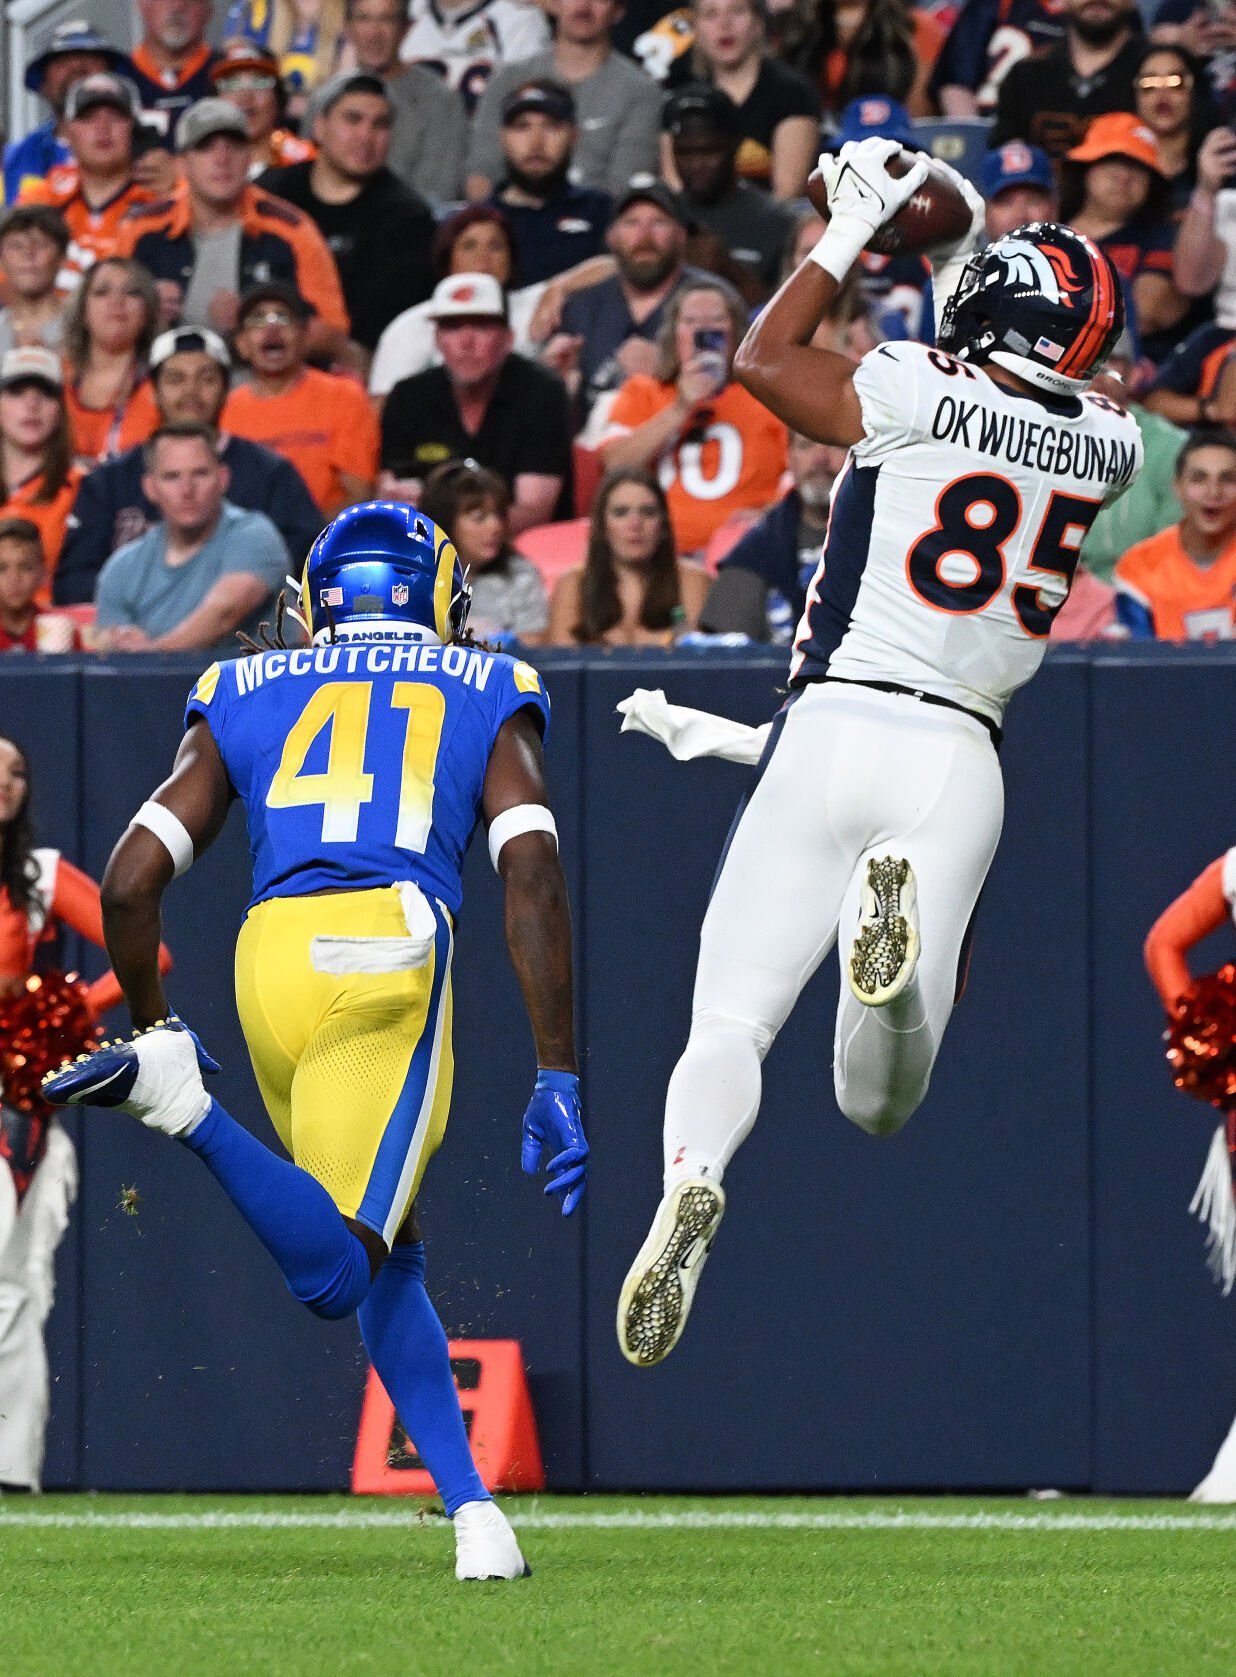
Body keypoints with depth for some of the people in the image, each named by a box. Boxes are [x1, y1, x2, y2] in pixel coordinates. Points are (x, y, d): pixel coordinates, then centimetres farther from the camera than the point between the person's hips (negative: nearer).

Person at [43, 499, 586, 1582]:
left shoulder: (245, 701, 25)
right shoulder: (486, 698, 20)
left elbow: (130, 883, 16)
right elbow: (533, 880, 4)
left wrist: (153, 1021, 31)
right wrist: (558, 1077, 4)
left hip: (270, 952, 3)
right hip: (392, 944, -3)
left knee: (389, 1256, 16)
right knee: (336, 1275, -10)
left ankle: (474, 1510, 4)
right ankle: (182, 1102, -29)